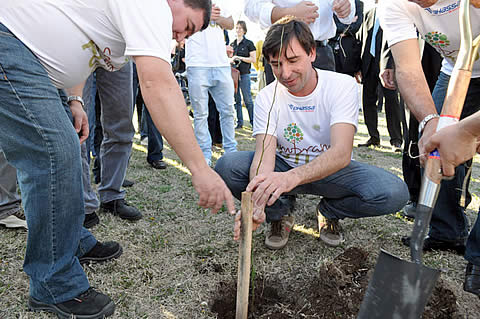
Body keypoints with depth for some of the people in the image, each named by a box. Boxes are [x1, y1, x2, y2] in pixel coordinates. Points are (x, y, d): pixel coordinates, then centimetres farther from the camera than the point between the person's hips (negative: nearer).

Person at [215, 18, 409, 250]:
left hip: (331, 170, -1)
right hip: (284, 167, 1)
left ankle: (329, 211, 3)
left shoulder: (343, 86, -18)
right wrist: (256, 202, -45)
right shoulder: (267, 98, -11)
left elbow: (342, 152, -32)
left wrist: (293, 177, -52)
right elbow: (264, 153, -24)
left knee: (394, 193, -29)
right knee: (226, 166, -25)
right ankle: (279, 215, 2)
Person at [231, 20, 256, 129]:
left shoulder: (248, 43, -1)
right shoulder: (232, 44, 15)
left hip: (244, 74, -5)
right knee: (236, 99, 7)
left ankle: (253, 122, 1)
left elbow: (253, 59, -7)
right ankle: (239, 122, 14)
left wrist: (239, 58, -11)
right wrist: (231, 60, 0)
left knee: (248, 99, -6)